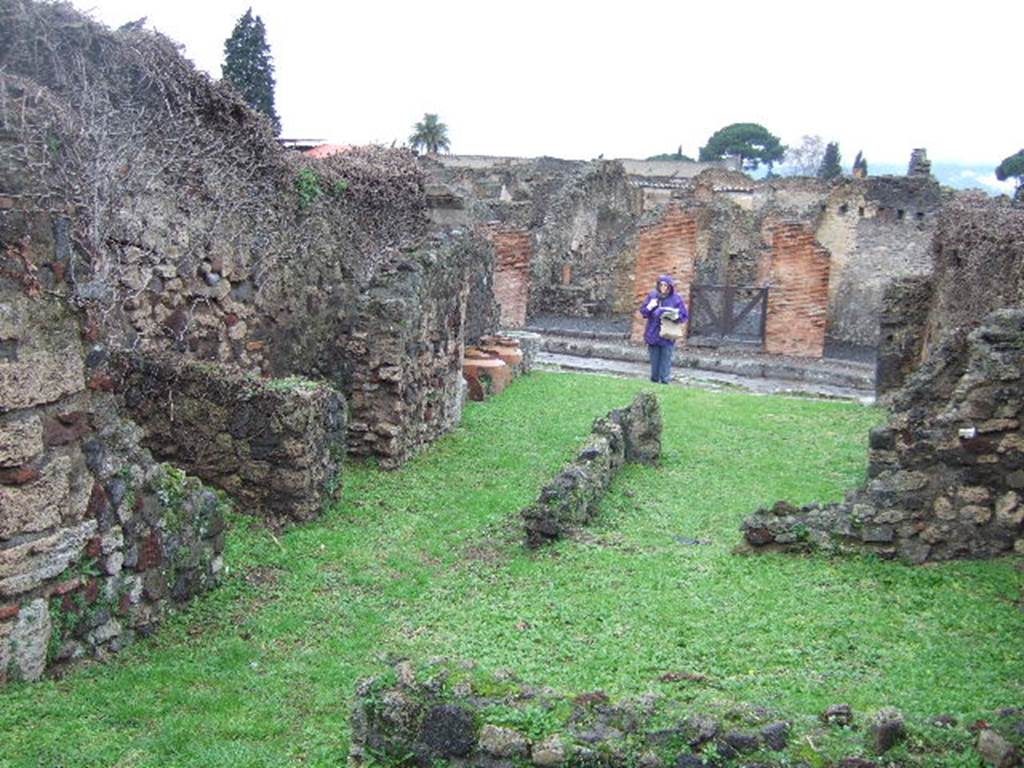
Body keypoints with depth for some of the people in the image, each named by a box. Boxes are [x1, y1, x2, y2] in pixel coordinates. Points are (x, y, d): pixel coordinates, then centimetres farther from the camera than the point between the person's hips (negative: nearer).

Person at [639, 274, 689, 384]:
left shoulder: (676, 299, -5)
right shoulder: (652, 296, 3)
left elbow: (684, 316, -4)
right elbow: (643, 311, 9)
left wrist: (675, 317, -24)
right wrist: (649, 307, -12)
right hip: (653, 334, 3)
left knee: (666, 361, -2)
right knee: (654, 360, 11)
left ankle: (665, 380, 4)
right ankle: (654, 380, 21)